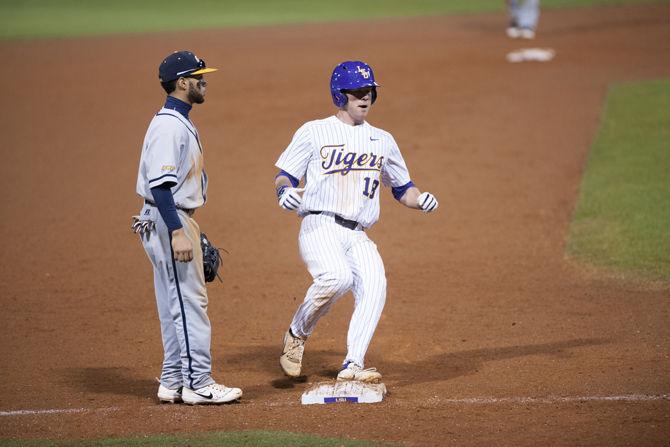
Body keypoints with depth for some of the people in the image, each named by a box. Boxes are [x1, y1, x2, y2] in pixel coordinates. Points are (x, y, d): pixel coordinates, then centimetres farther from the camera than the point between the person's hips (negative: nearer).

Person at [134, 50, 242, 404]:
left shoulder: (180, 123, 16)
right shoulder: (168, 126, -17)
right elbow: (160, 184, -24)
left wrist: (188, 229, 23)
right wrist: (177, 233, -28)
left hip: (177, 220, 11)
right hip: (168, 221, -11)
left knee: (176, 305, 12)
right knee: (190, 302, -8)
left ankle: (173, 382, 17)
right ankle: (198, 384, -5)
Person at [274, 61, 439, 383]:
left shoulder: (382, 140, 21)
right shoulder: (314, 132, 9)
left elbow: (402, 187, 27)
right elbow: (285, 175, 7)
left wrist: (420, 199, 5)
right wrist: (284, 190, -17)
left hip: (358, 236, 4)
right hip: (320, 227, -4)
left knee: (374, 286, -23)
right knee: (337, 277, -32)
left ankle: (352, 366, -26)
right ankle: (297, 335, -8)